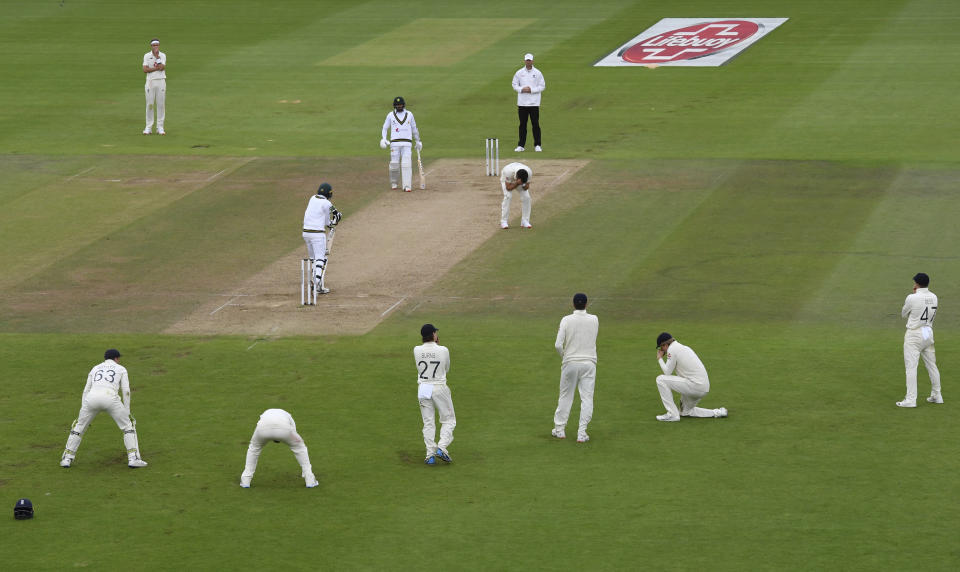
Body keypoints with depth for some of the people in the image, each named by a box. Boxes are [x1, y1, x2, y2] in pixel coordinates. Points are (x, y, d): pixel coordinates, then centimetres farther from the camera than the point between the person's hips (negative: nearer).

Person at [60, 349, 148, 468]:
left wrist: (82, 411, 23)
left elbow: (86, 390, 24)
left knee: (79, 426, 21)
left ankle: (67, 459, 19)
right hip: (111, 398, -3)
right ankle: (133, 458, 1)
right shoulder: (121, 369, 23)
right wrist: (127, 412, 16)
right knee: (128, 426, 13)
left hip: (92, 397, 3)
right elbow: (126, 391, 13)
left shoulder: (95, 368, 31)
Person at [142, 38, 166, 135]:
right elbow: (145, 70, -8)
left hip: (161, 81, 1)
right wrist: (157, 68, -11)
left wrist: (157, 56, -10)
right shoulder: (147, 56, 4)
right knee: (150, 104, -1)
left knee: (161, 104, 0)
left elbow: (162, 67, -11)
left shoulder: (163, 55, 6)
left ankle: (160, 127, 6)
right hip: (150, 81, -1)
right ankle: (148, 127, 5)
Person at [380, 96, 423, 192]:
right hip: (395, 143, 0)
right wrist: (383, 139, -9)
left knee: (406, 164, -11)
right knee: (394, 164, -1)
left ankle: (407, 186, -13)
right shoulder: (390, 115, 7)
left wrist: (418, 141, 20)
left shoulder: (409, 114, 10)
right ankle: (393, 183, 21)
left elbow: (414, 128, 18)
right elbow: (385, 128, 8)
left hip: (407, 143, 0)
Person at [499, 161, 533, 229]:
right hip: (507, 180, -3)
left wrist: (524, 185, -42)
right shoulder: (508, 172, -43)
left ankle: (525, 221, -4)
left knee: (526, 197, -14)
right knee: (508, 196, -23)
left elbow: (526, 188, -19)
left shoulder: (529, 172, -34)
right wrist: (517, 183, -47)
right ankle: (503, 222, -16)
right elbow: (508, 188, -31)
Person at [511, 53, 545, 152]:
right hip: (522, 103, 2)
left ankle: (537, 145, 4)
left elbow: (542, 86, 1)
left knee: (535, 124, -2)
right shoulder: (519, 73, 7)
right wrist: (521, 89, -10)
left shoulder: (537, 73, 2)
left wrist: (531, 90, -12)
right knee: (522, 124, 5)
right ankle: (521, 145, 9)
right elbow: (514, 85, 9)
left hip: (534, 103, -2)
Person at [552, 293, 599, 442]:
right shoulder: (594, 320, -1)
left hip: (570, 362, -1)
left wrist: (563, 354, 8)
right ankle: (582, 433, -3)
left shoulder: (566, 320, -8)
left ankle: (560, 429, 20)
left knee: (565, 396, 12)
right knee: (587, 398, 3)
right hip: (589, 362, 1)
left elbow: (558, 345, -11)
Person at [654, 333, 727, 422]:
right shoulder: (686, 348, 21)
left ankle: (672, 414, -8)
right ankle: (717, 413, 18)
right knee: (686, 412, 26)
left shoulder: (672, 349, -8)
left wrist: (660, 358, 8)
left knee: (660, 379, -9)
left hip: (695, 385, -9)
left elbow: (667, 372, -6)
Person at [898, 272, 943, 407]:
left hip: (914, 334, -7)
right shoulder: (933, 297, 4)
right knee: (931, 365, 16)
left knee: (911, 367, -6)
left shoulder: (912, 298, -15)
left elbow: (904, 314, 0)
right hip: (929, 333, 7)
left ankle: (911, 399, -11)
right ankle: (936, 396, 23)